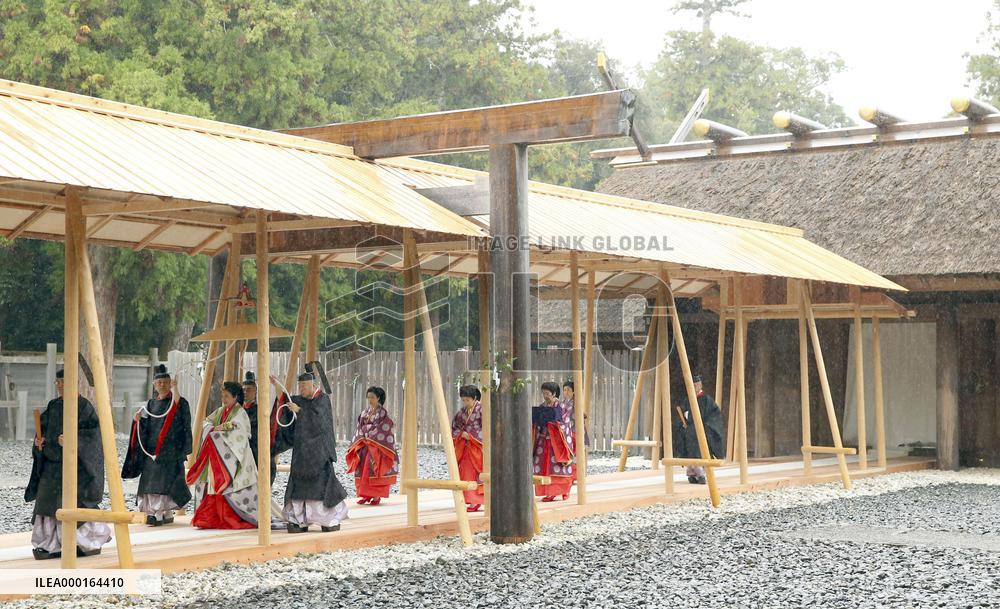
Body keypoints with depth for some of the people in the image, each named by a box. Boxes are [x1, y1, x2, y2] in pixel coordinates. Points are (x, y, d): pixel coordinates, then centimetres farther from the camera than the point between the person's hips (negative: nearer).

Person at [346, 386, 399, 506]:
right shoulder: (365, 411, 13)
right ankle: (366, 495, 4)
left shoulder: (383, 412, -4)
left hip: (376, 445, -6)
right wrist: (362, 438, -3)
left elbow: (386, 428, -10)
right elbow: (360, 426, 14)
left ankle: (377, 496, -6)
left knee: (375, 470, -9)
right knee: (363, 469, 1)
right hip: (364, 445, 6)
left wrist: (371, 439, -12)